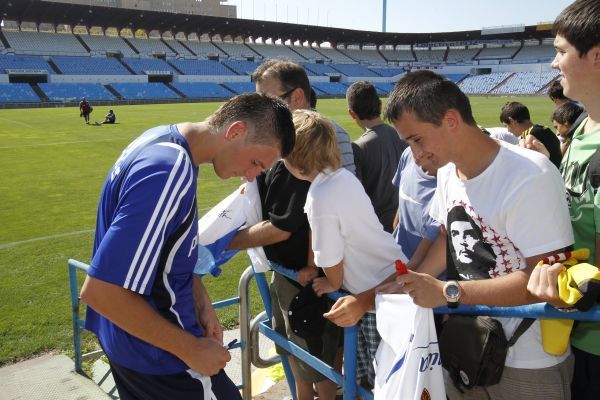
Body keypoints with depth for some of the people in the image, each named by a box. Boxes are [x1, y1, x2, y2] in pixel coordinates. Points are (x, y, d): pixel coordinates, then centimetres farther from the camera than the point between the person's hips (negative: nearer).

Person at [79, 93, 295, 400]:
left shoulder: (161, 138, 0)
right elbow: (100, 291, -31)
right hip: (157, 358, -9)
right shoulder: (169, 171, -30)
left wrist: (200, 301, 2)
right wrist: (190, 349, -21)